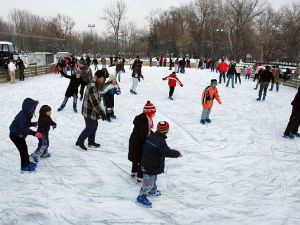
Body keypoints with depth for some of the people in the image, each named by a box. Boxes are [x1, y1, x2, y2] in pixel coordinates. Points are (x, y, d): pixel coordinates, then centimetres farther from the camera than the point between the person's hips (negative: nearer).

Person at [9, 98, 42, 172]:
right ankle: (24, 167, 10)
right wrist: (34, 133, -46)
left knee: (24, 148, 18)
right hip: (15, 135, -9)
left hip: (19, 134, 9)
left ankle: (27, 162, 34)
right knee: (23, 150, -3)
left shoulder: (26, 114, -2)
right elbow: (24, 128, -38)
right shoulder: (22, 116, -32)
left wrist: (33, 124, 5)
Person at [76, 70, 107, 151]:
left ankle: (91, 142, 36)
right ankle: (80, 142, 19)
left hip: (93, 110, 10)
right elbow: (95, 101, -31)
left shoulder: (96, 84, 5)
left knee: (94, 126, 20)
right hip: (89, 111, -10)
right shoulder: (92, 86, -27)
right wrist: (101, 113, -30)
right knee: (89, 128, 2)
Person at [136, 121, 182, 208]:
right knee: (149, 182, 5)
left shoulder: (151, 137, 0)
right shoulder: (160, 142, -27)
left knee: (153, 178, 29)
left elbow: (144, 147, 13)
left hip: (146, 162, 9)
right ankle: (141, 197, 18)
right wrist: (177, 153, -20)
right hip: (151, 167, -9)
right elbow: (167, 152, -35)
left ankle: (152, 191, 48)